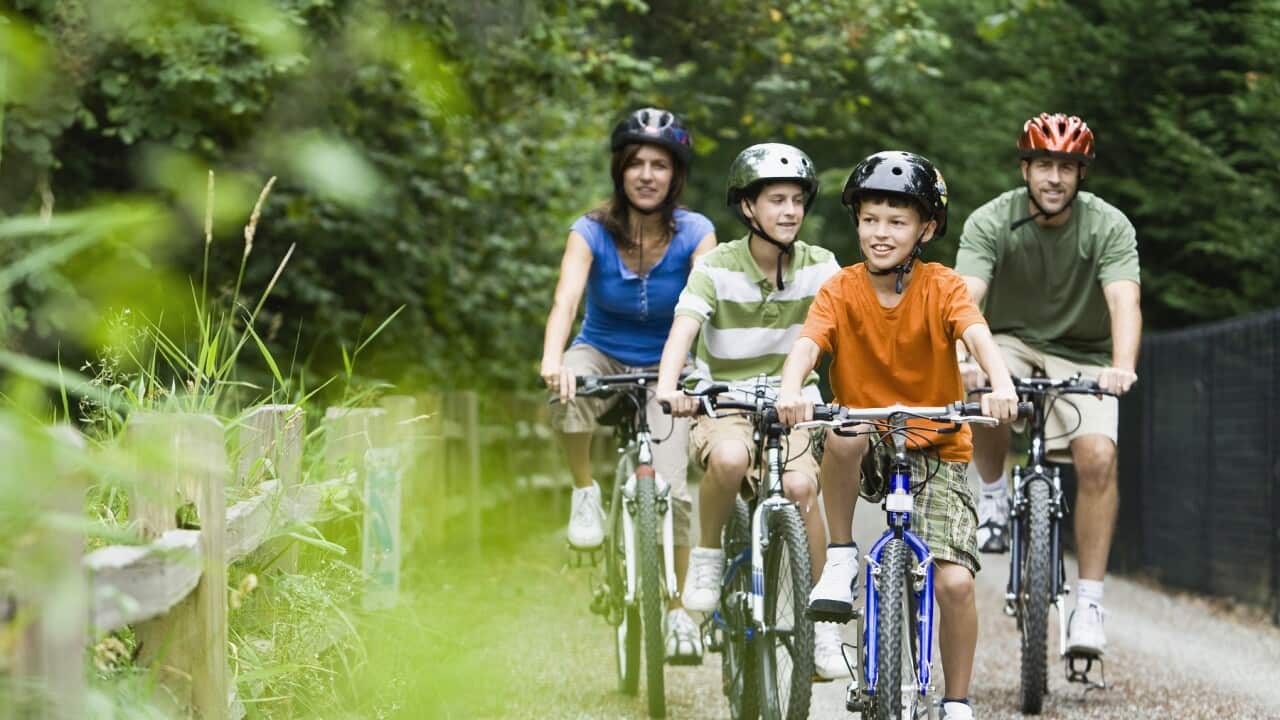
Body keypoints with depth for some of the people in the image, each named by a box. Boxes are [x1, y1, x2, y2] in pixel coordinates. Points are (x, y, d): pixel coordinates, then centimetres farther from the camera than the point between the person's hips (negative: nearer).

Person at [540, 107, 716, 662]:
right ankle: (585, 493, -12)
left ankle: (677, 611, 1)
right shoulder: (593, 233, -14)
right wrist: (552, 359, -50)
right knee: (567, 392, -37)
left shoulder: (694, 235, -13)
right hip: (603, 357, 0)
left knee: (671, 490, -16)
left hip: (664, 370, 0)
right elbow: (566, 299, -30)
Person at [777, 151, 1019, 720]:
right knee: (845, 434, -37)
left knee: (954, 581, -17)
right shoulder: (841, 290, -6)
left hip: (935, 451, 0)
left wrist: (1001, 383, -47)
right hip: (866, 451, 0)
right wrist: (790, 389, -45)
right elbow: (808, 343, -22)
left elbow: (977, 335, -25)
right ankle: (840, 560, -16)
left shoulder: (941, 287, -8)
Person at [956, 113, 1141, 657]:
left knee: (1098, 456, -24)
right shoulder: (990, 223, -15)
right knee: (981, 386, -36)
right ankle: (994, 496, -9)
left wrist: (1122, 366, -49)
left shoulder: (1108, 226, -15)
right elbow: (965, 296, -28)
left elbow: (1124, 301, -29)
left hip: (1082, 356, 0)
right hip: (1012, 345, 0)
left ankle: (1089, 602, -17)